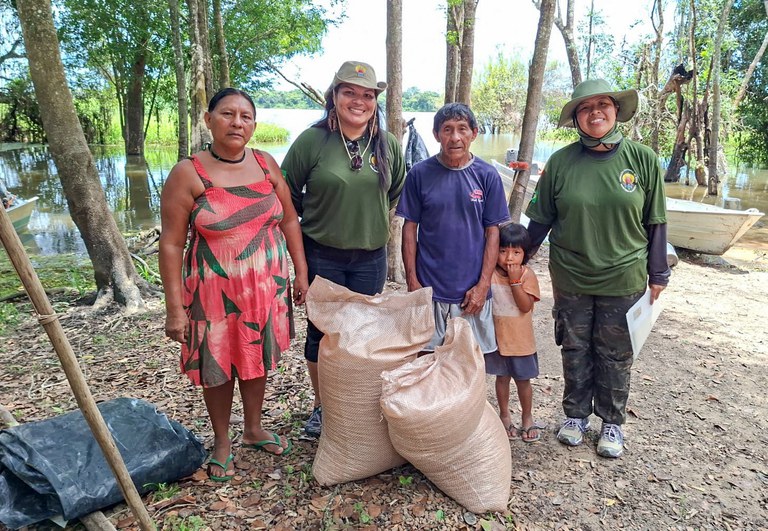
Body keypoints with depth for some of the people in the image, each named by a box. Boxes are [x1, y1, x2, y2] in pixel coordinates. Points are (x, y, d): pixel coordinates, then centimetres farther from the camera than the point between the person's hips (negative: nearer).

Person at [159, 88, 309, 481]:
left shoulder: (265, 164, 1)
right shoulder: (188, 174, -11)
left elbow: (289, 220, 7)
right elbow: (171, 243, -11)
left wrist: (301, 272, 4)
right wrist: (175, 308, -13)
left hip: (266, 286, 4)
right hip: (215, 291, -3)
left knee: (258, 360, 18)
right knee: (219, 368, 11)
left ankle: (253, 430, 42)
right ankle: (222, 442, 35)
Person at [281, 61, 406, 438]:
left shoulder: (388, 145, 1)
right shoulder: (312, 140, -9)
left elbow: (397, 191, 17)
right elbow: (287, 193, 1)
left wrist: (370, 216, 12)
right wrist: (316, 219, 3)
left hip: (371, 257, 3)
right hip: (322, 255, -2)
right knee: (322, 331, 9)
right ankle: (321, 406, 29)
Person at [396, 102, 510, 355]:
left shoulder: (487, 175, -1)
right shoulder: (420, 173, -3)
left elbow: (492, 232, 0)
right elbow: (410, 228, 0)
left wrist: (483, 285, -6)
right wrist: (412, 281, -5)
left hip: (473, 291, 1)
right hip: (428, 289, 0)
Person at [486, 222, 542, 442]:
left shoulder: (527, 275, -11)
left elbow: (526, 306, -20)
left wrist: (515, 280, -24)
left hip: (521, 340, -1)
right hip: (497, 337, 2)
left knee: (523, 380, 12)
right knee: (502, 377, 17)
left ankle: (527, 418, 31)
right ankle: (504, 416, 34)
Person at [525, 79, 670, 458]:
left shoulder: (642, 159, -5)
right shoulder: (561, 161, -5)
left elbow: (655, 222, 0)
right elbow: (541, 219, 3)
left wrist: (657, 276, 2)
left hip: (623, 280, 0)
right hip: (570, 278, 1)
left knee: (615, 355, 12)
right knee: (575, 351, 14)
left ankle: (612, 422, 32)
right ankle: (576, 415, 33)